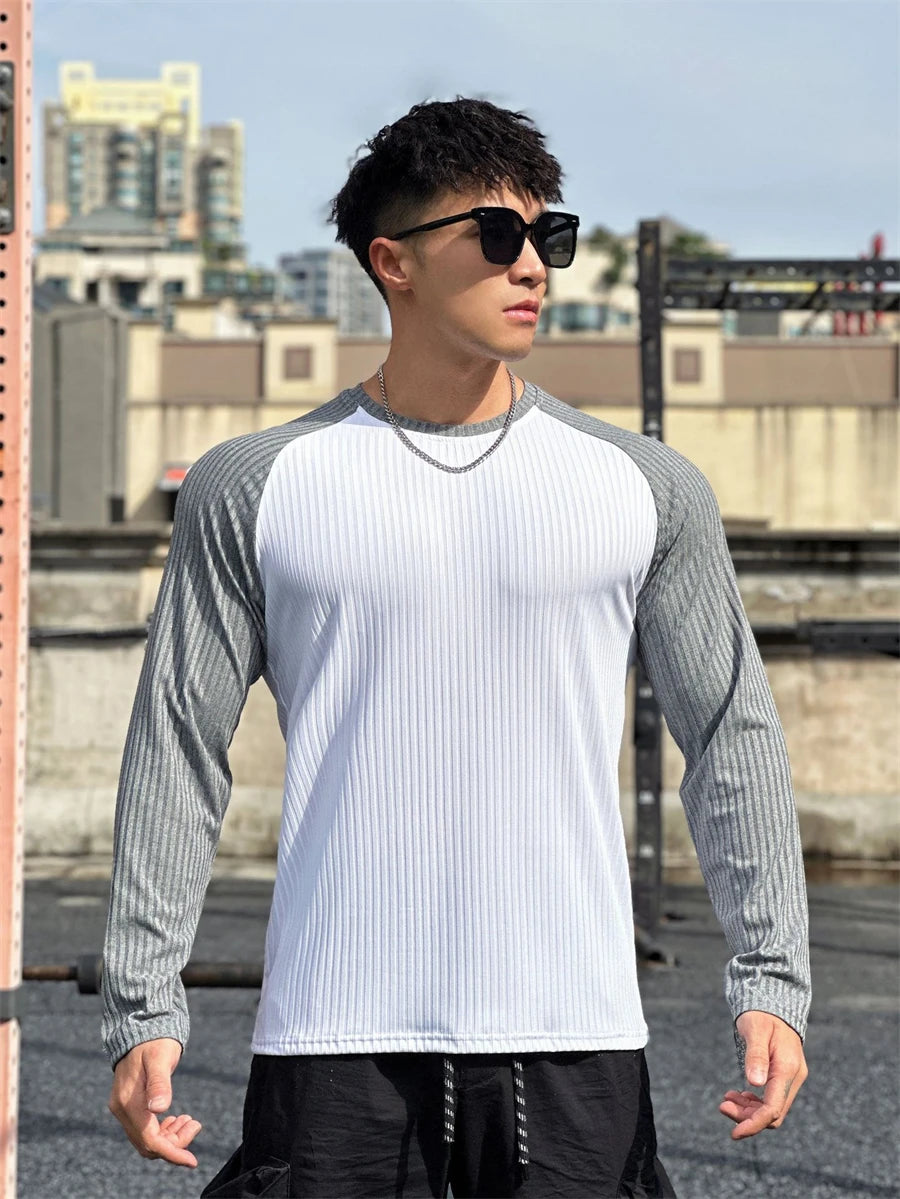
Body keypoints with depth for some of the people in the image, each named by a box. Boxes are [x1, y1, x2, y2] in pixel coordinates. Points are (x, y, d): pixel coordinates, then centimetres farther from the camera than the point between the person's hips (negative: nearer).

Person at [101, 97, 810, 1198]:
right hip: (333, 1044, -1)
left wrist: (770, 980, 3)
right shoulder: (254, 487, 4)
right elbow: (177, 751, 5)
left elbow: (732, 737, 11)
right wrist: (143, 1006, 0)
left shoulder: (646, 488, 8)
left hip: (573, 1038, 1)